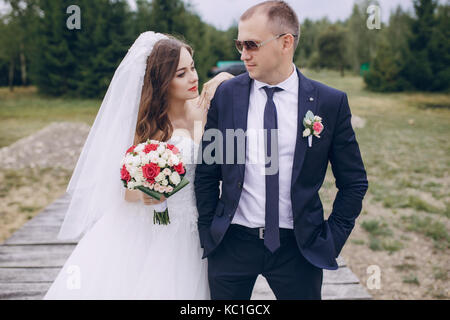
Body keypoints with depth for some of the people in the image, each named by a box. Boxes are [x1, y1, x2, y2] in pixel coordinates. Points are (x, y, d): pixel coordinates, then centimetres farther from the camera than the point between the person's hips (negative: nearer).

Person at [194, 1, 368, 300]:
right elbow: (207, 172, 5)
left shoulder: (330, 103, -5)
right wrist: (208, 234, 3)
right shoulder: (225, 95, -2)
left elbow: (354, 182, 3)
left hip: (299, 246, -1)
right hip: (231, 242, 1)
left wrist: (332, 239, -1)